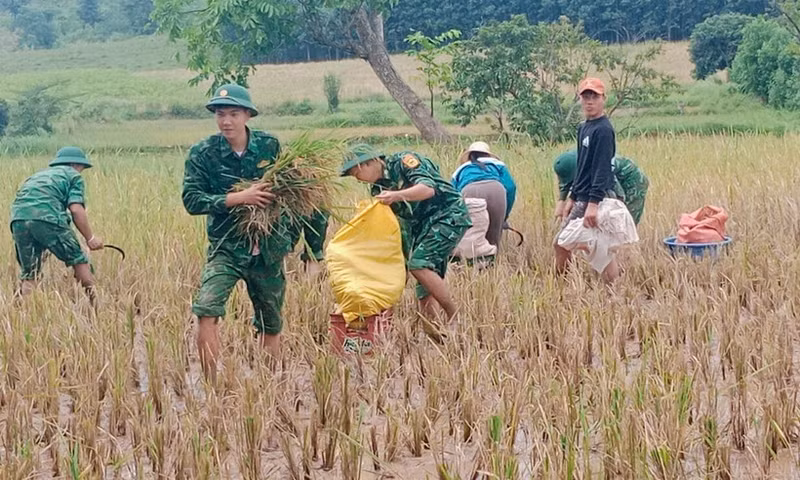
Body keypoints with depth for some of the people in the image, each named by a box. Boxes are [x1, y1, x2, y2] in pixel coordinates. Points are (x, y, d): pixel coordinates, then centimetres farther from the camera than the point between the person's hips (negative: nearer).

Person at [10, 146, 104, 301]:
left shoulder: (38, 175, 37)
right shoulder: (74, 176, 18)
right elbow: (76, 209, 1)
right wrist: (90, 238, 5)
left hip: (18, 219, 5)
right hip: (47, 217, -5)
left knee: (28, 275, 15)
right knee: (78, 260, 12)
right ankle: (95, 304, 15)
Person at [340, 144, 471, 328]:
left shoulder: (403, 161, -13)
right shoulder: (378, 188, 10)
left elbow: (428, 188, -29)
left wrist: (397, 196, -43)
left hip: (449, 215, -9)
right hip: (422, 225, 9)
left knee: (419, 264, -22)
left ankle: (456, 318, -18)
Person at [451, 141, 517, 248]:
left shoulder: (460, 170, 37)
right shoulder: (497, 164, 36)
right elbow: (511, 187, 18)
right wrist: (503, 218, 23)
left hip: (469, 193, 0)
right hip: (496, 190, 0)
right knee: (492, 243, 7)